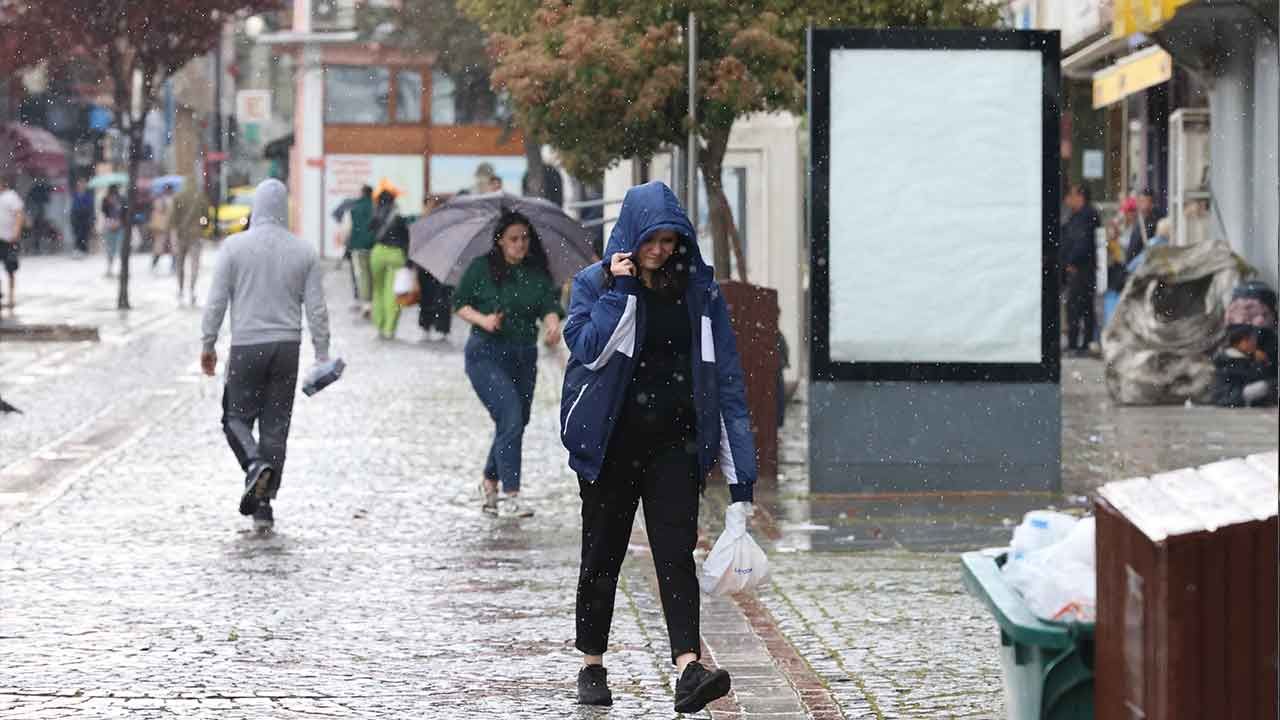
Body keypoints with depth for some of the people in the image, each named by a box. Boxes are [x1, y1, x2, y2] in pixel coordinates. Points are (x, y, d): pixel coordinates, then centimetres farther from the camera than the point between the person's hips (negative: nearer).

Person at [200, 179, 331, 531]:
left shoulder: (235, 246, -4)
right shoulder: (303, 251, 3)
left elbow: (216, 301, -4)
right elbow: (316, 308, 2)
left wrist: (208, 345, 5)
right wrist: (322, 356, 8)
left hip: (246, 347, -2)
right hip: (287, 345, 2)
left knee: (237, 416, 10)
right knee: (276, 425, 7)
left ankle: (256, 464, -19)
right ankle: (264, 505, 6)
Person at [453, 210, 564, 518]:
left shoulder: (538, 273, 5)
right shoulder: (481, 268, -3)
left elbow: (549, 305, -6)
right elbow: (459, 303, 1)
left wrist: (553, 325, -27)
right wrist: (483, 320, -17)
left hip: (524, 356, 5)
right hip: (487, 354, -5)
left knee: (515, 423, 13)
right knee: (511, 418, -18)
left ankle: (489, 484, 36)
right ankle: (509, 497, -20)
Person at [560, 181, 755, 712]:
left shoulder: (699, 289, 5)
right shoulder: (594, 284, 1)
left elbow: (724, 369, 3)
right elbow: (590, 348, -15)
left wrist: (737, 465, -2)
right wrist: (620, 288, -16)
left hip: (674, 444, 0)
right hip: (611, 442, 0)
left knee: (675, 553, -13)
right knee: (602, 555, 8)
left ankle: (688, 669, -25)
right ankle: (592, 666, 23)